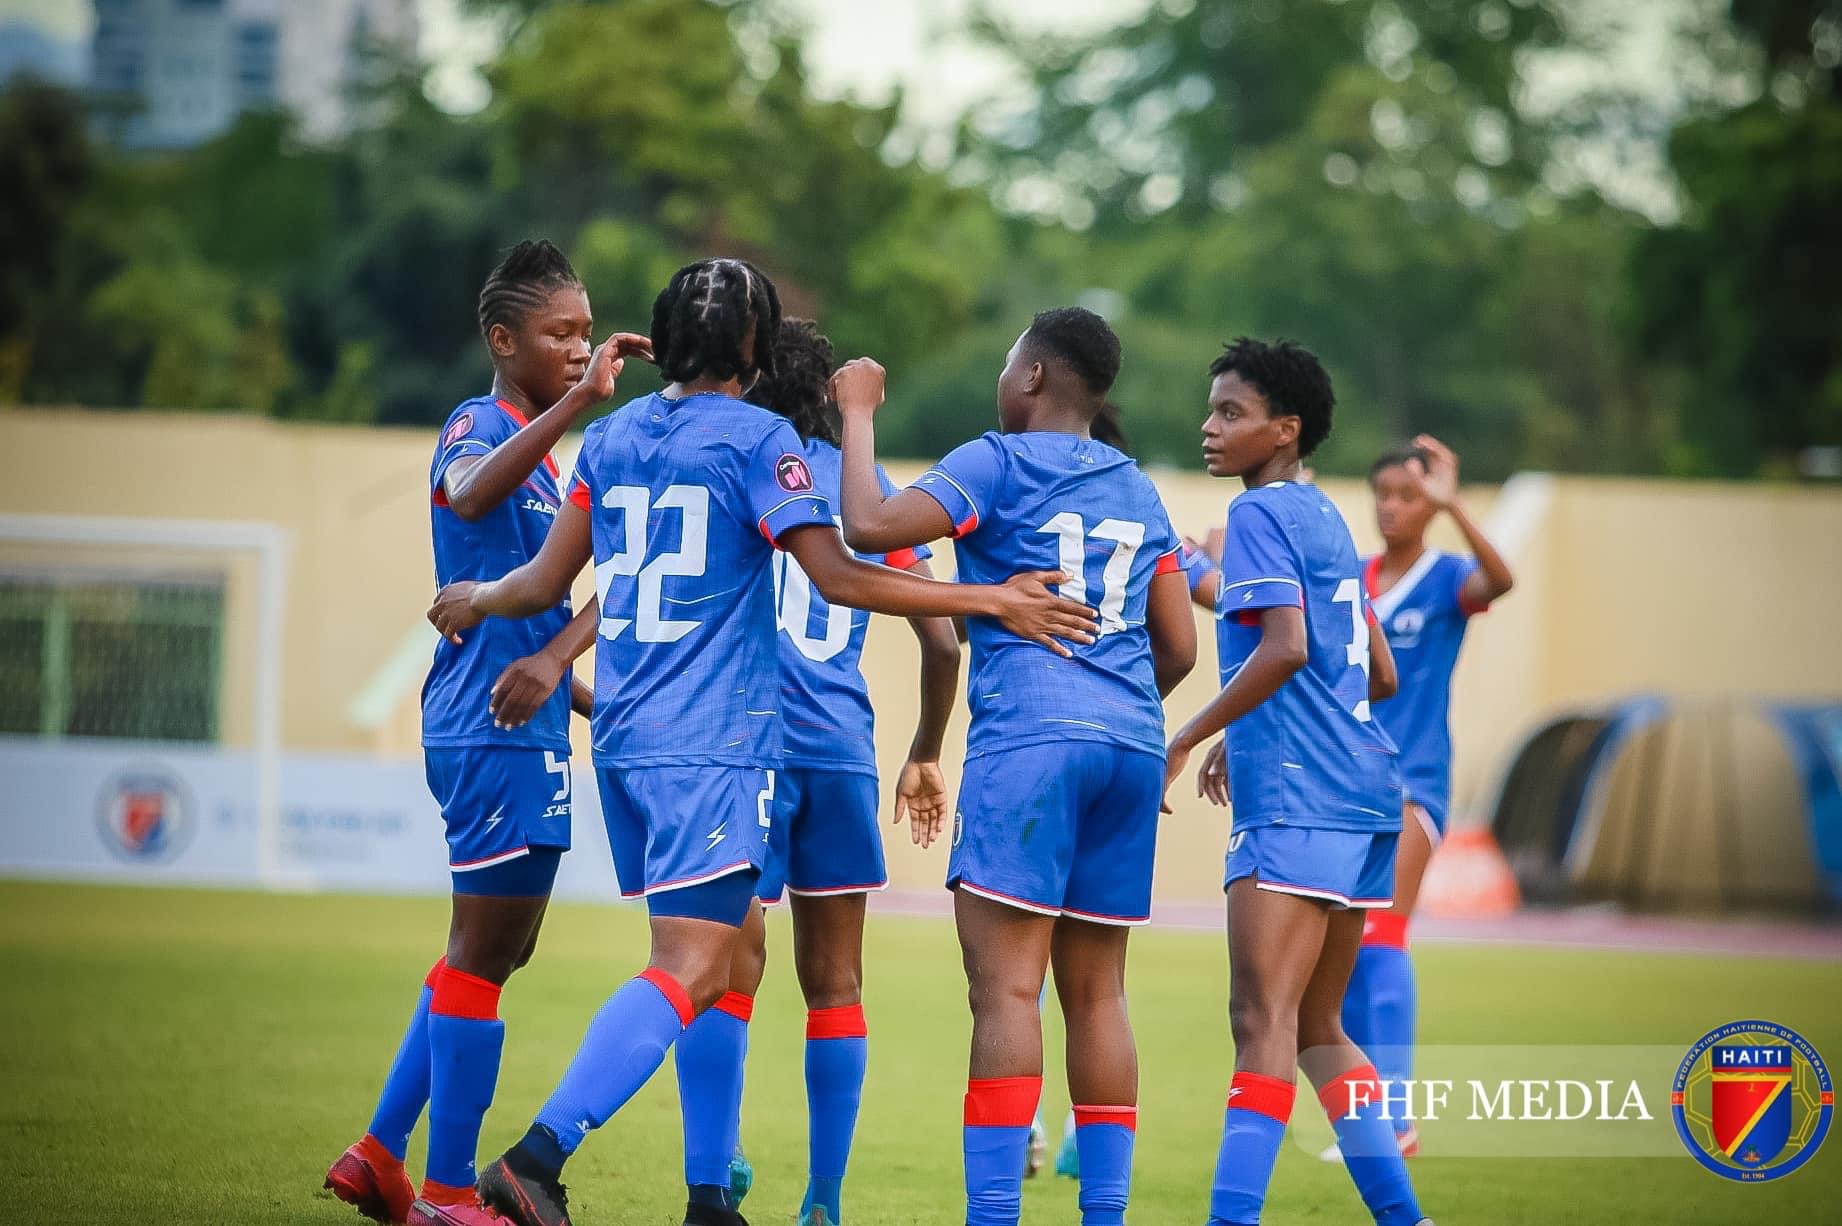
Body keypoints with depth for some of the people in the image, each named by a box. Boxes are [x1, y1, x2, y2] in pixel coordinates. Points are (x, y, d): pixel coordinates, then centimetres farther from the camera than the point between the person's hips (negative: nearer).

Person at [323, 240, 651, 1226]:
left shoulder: (539, 448, 20)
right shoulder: (478, 426, -10)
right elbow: (472, 491, -37)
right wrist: (579, 401, -45)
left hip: (523, 728, 10)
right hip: (497, 734, -10)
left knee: (496, 949, 14)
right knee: (483, 950, -6)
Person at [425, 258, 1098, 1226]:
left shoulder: (610, 437, 11)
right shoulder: (758, 439, -7)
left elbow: (547, 581, 14)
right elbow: (838, 577, -13)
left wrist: (474, 601, 36)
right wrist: (994, 601, -11)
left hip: (625, 739, 8)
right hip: (714, 745, -8)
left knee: (734, 948, 16)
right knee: (685, 972, -12)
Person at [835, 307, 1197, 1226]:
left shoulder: (999, 462, 0)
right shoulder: (1136, 489, 19)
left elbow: (868, 526, -11)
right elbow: (1177, 648, 19)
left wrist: (858, 414, 2)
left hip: (1030, 736, -7)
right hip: (1131, 744, 7)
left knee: (1006, 986, -11)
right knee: (1095, 992, 10)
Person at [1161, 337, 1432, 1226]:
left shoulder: (1261, 513, -6)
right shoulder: (1324, 518, 20)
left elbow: (1285, 647, -20)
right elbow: (1378, 675, 23)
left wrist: (1185, 741, -15)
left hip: (1295, 798, -9)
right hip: (1364, 794, 9)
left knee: (1262, 1017, -14)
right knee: (1315, 1026, 16)